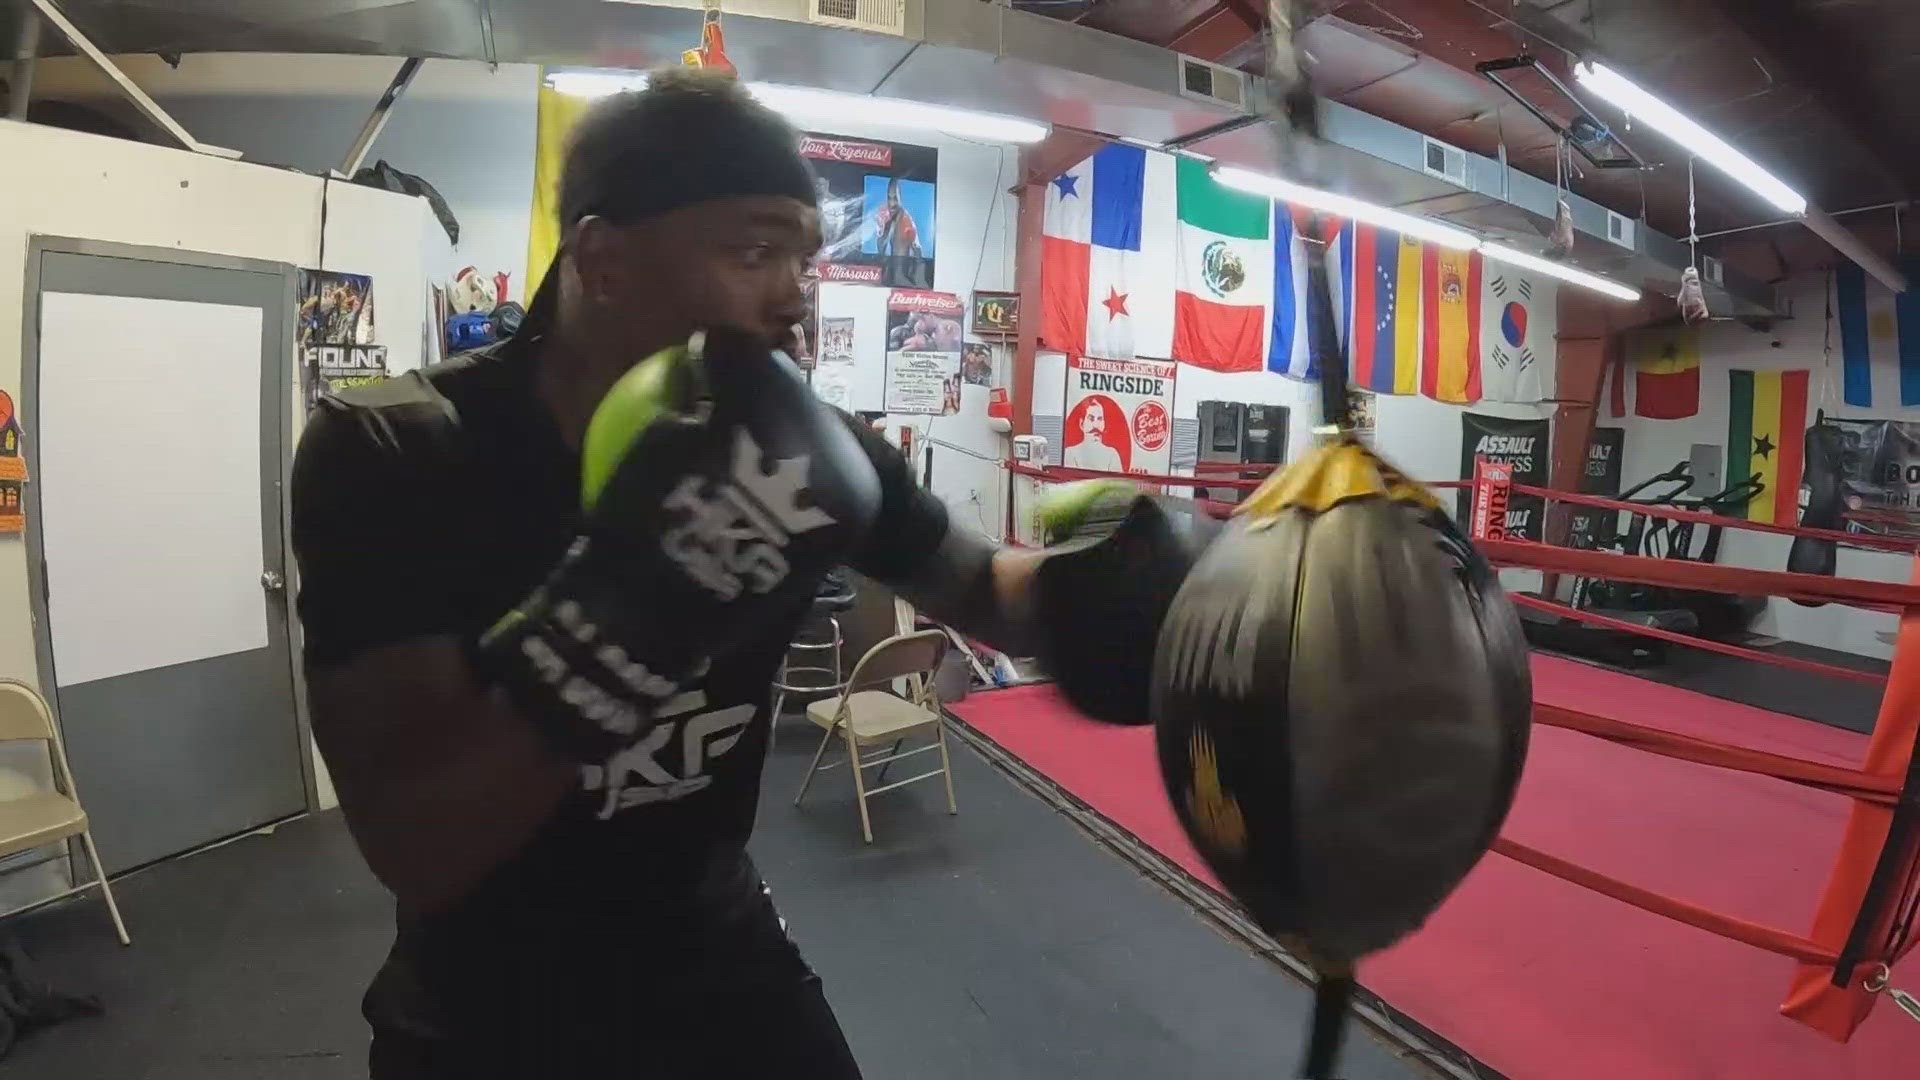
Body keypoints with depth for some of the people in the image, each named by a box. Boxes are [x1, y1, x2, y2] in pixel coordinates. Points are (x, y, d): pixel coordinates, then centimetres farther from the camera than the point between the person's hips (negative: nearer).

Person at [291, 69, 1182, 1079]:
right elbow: (415, 854, -28)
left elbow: (977, 585, -2)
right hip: (486, 997, -2)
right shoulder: (388, 454, -22)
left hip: (716, 947, 3)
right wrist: (624, 590, -42)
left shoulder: (797, 449, -15)